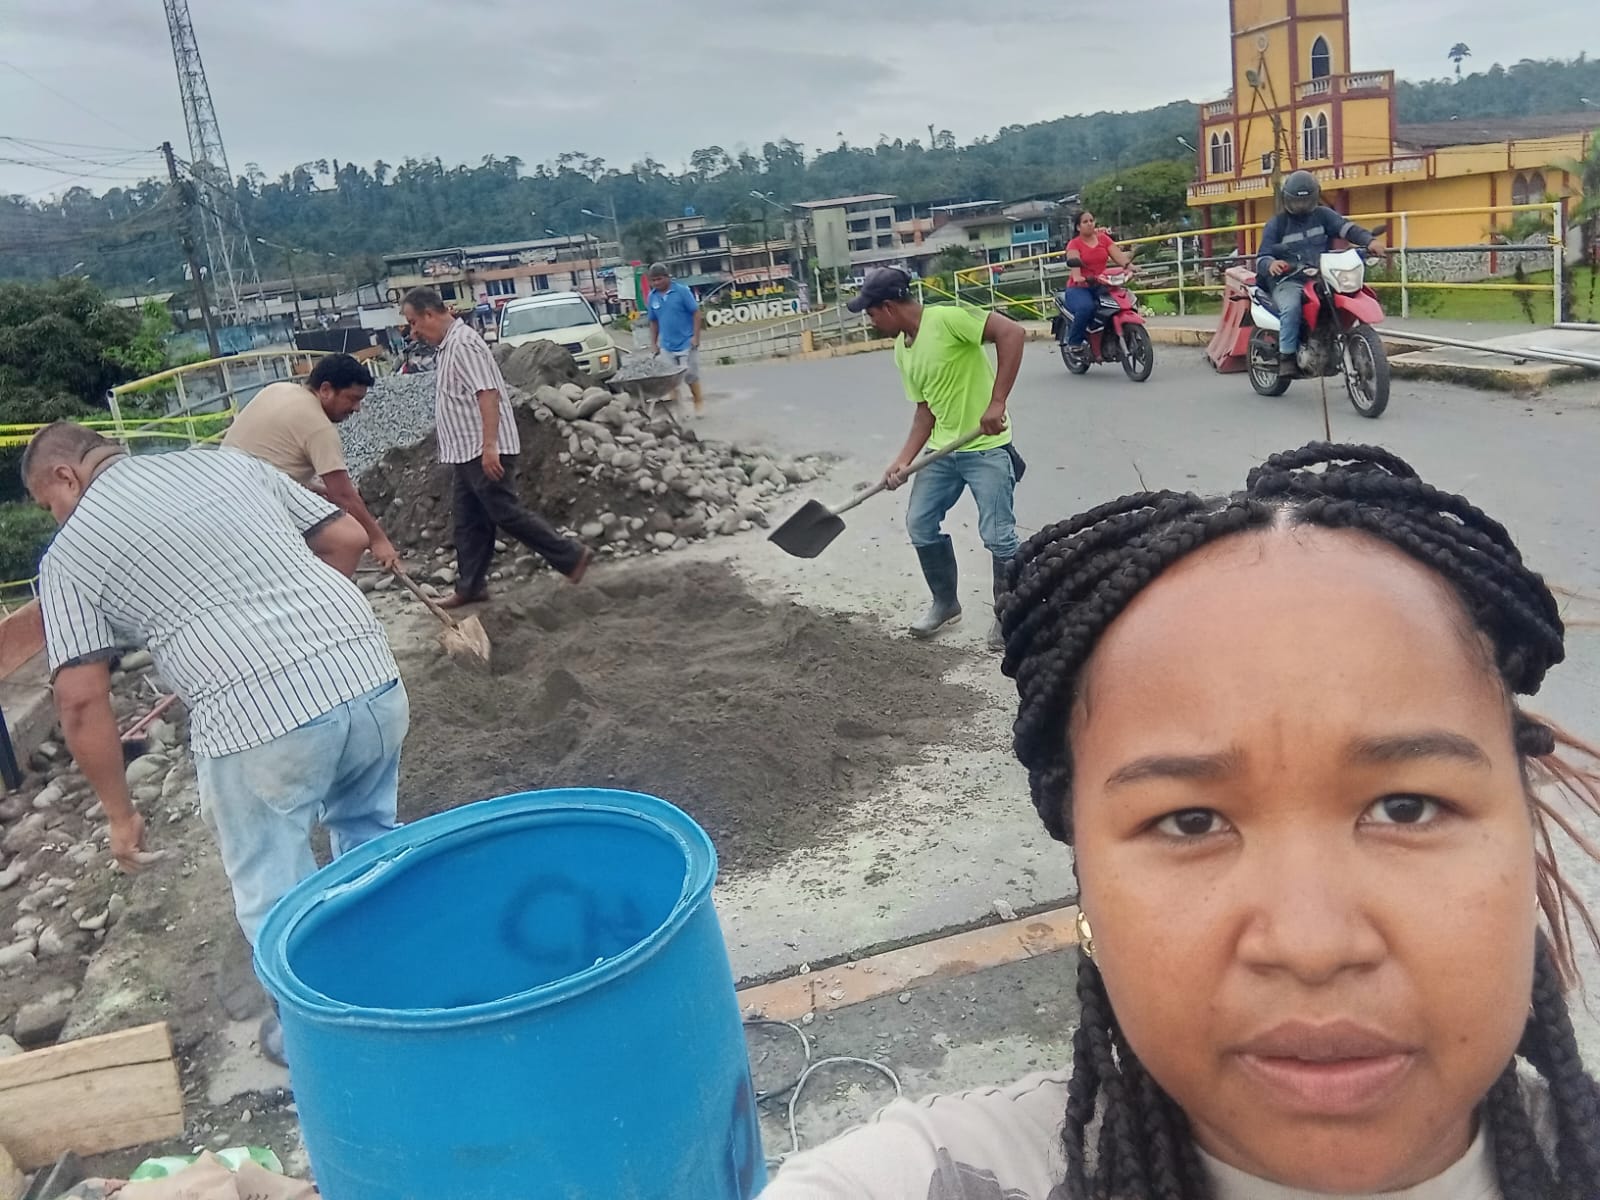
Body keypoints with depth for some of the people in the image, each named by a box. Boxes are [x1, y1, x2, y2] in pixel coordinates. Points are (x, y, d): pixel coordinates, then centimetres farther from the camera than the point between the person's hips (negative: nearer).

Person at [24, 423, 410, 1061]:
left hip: (257, 722, -5)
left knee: (277, 896, 18)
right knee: (370, 835, 30)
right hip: (373, 677, 5)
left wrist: (120, 812, 13)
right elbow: (348, 538, 16)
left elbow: (82, 701, 2)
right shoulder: (226, 460, 18)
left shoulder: (70, 553, 8)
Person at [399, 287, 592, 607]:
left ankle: (571, 556, 2)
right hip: (468, 453, 10)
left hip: (483, 452, -10)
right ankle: (471, 586, 18)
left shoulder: (463, 343, -16)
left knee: (507, 514, -6)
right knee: (468, 521, 12)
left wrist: (489, 445, -30)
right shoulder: (449, 344, 16)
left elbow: (488, 394, -25)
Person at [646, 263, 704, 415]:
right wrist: (653, 344, 9)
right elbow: (653, 321, 12)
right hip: (667, 345, 4)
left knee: (690, 375, 1)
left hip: (686, 343, -4)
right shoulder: (652, 296, 4)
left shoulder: (681, 291, -9)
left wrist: (695, 336, -13)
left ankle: (699, 401, 19)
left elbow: (696, 313, -7)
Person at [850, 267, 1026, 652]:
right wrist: (904, 460, 1)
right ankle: (945, 603, 29)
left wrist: (996, 403, -30)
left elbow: (1012, 332, -26)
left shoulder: (947, 318, -19)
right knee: (920, 525, 10)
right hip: (943, 450, 8)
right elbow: (926, 409, 12)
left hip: (986, 447, -8)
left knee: (997, 535, -6)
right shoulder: (902, 351, 7)